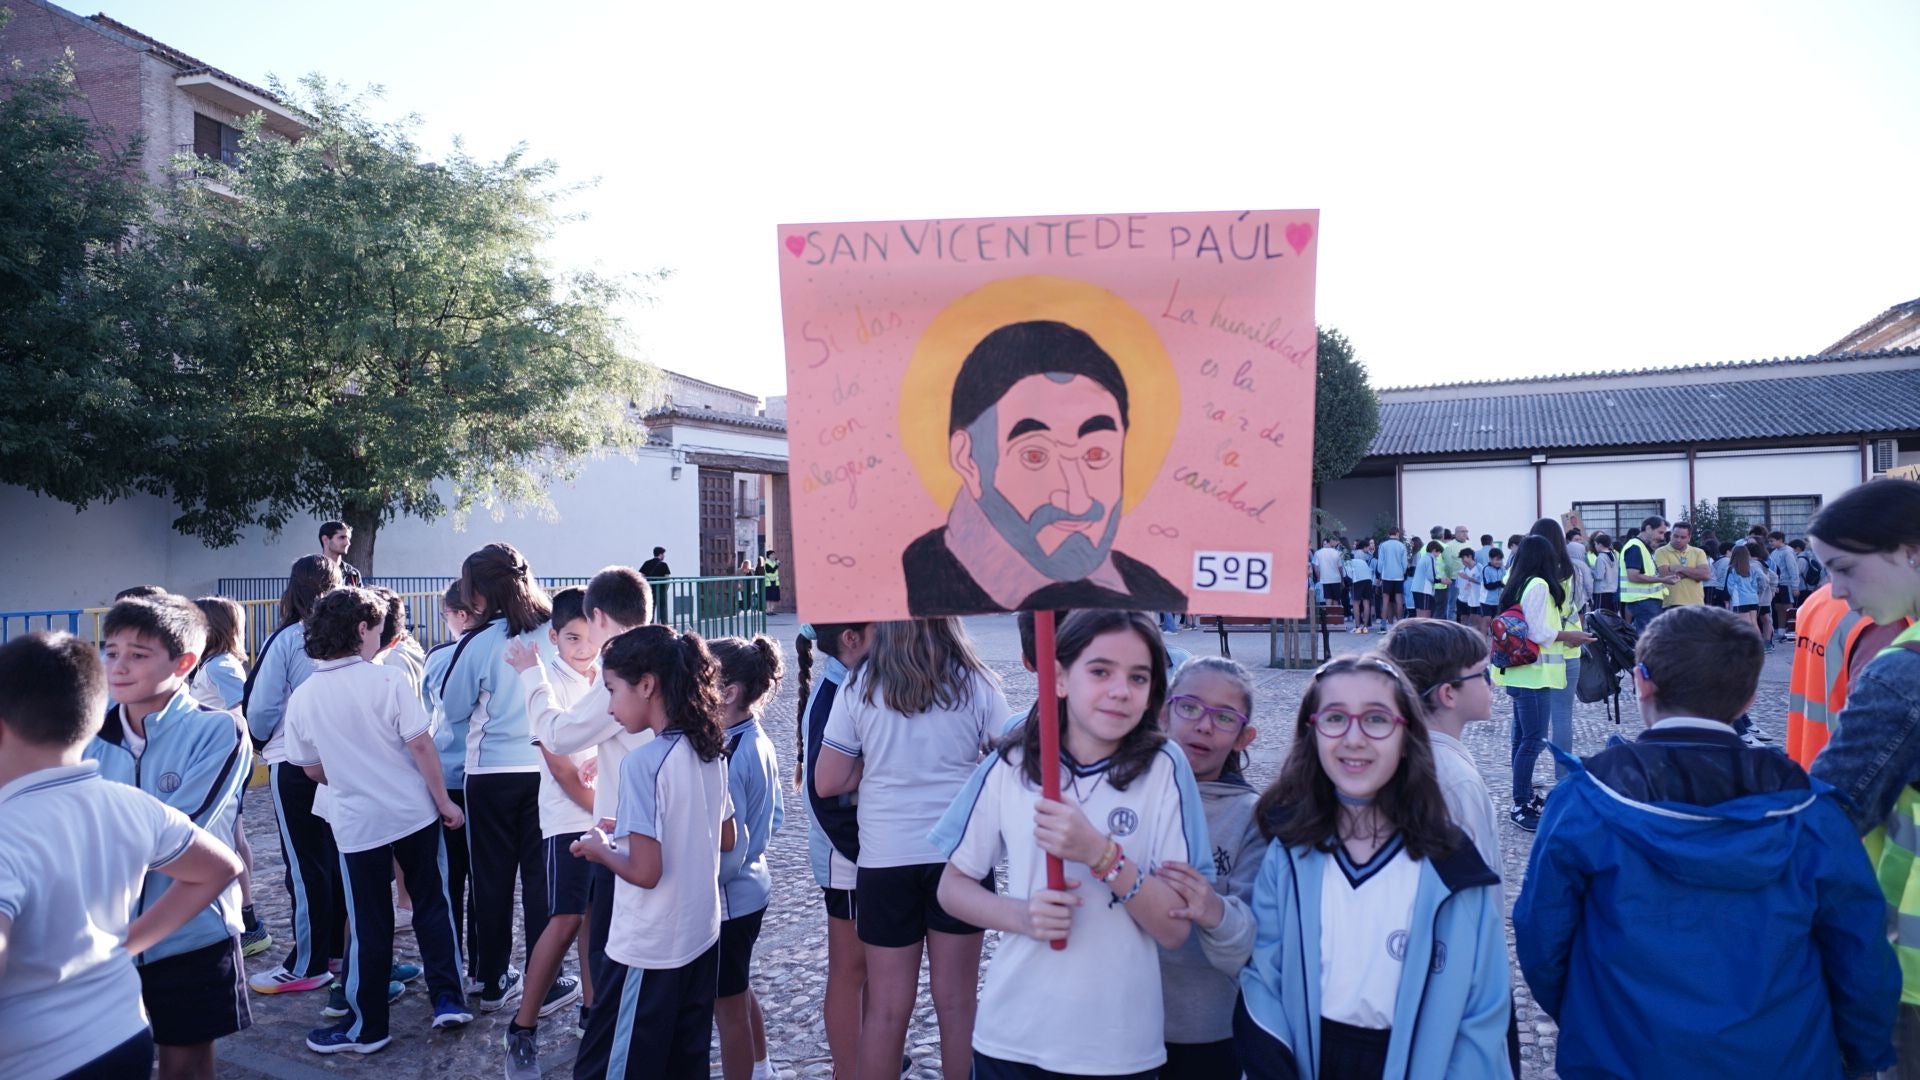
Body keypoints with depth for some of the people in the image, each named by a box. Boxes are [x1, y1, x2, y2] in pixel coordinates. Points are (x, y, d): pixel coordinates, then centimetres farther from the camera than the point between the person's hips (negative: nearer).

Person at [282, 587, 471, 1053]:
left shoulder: (302, 697, -3)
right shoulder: (388, 679, -12)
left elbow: (314, 770, 7)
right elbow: (421, 746, -13)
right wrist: (444, 801, -3)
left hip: (357, 823, 1)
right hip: (414, 813, -1)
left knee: (368, 926, 12)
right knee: (433, 905, 15)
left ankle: (367, 1026, 21)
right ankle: (448, 1000, 16)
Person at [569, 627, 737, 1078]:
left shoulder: (643, 761, -20)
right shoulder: (711, 752, 2)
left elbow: (645, 872, -23)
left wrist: (600, 849, -4)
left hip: (649, 954, -7)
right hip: (701, 939, 8)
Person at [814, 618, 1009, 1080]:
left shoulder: (859, 688, -5)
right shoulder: (977, 684, -5)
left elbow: (827, 782, -4)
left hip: (886, 857, 0)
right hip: (960, 855, 0)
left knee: (886, 1007, 10)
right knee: (957, 1001, 12)